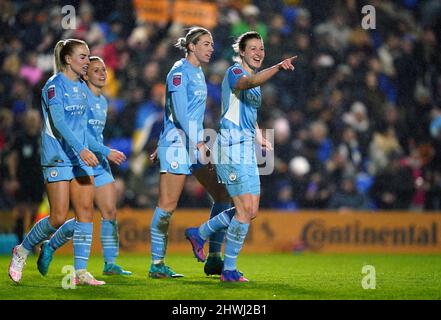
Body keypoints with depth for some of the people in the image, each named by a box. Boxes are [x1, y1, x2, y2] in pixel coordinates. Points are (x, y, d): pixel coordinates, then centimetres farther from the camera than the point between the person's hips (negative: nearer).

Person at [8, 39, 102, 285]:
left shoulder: (82, 87, 13)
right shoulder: (55, 85, -10)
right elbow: (58, 122, -21)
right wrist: (81, 150, -31)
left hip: (81, 157, 7)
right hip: (58, 158, -7)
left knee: (86, 212, -3)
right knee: (59, 217, -7)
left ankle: (81, 272, -2)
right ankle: (22, 250, 16)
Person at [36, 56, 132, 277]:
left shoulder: (103, 101, 15)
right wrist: (107, 152, -22)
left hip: (100, 164, 8)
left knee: (110, 213, -1)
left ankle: (110, 263, 3)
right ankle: (49, 247, 13)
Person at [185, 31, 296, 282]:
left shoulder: (256, 82, 19)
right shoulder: (235, 72, -9)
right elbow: (249, 82, -34)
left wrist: (261, 138, 15)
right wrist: (278, 67, -50)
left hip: (247, 150, 9)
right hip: (232, 149, -9)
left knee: (251, 211, 9)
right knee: (245, 210, -10)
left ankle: (200, 233, 24)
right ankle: (229, 270, -1)